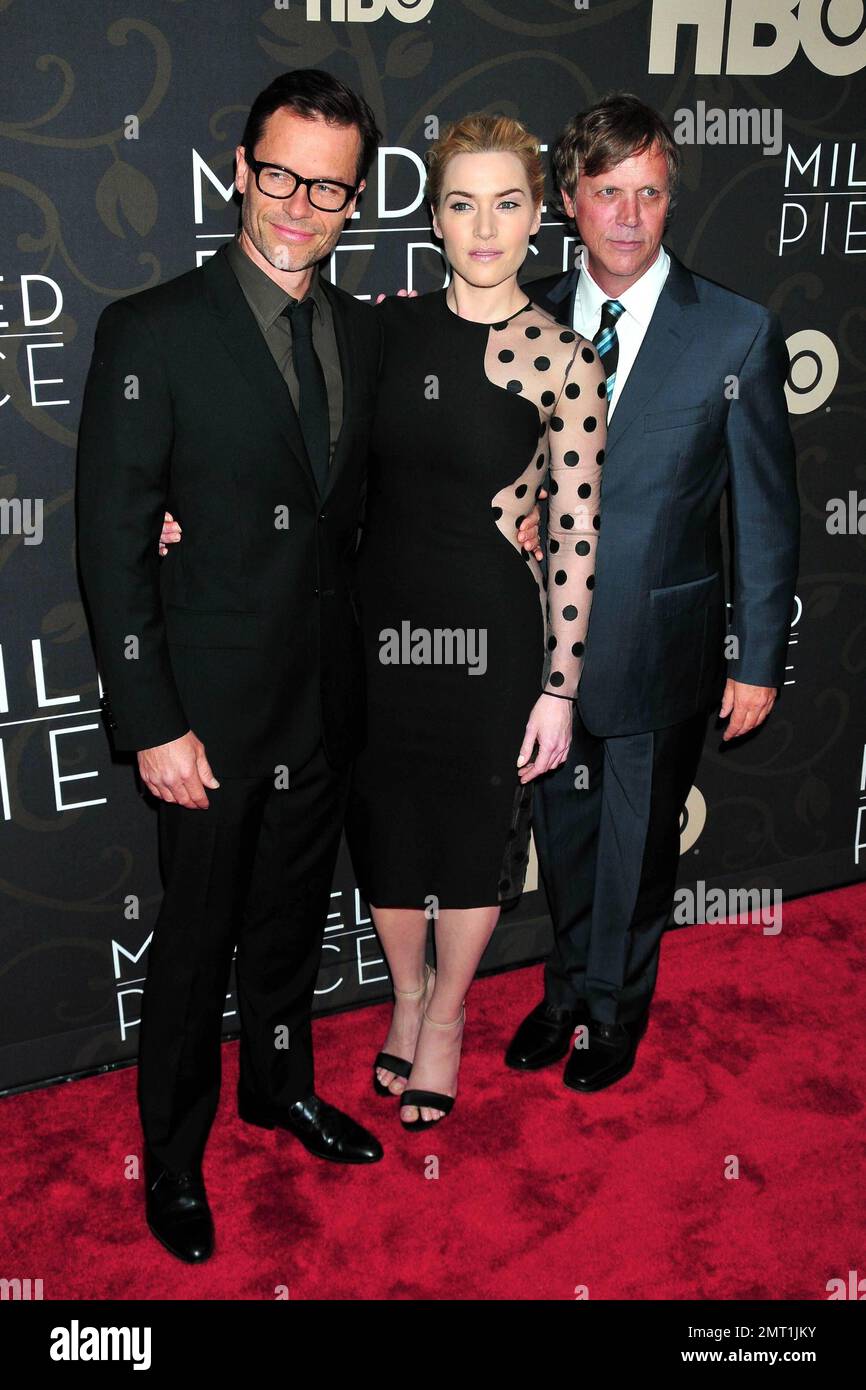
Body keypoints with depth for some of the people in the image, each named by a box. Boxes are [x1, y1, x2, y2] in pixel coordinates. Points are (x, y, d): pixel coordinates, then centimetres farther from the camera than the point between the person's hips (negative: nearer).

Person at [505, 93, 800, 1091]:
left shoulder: (739, 334, -9)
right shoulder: (526, 317, -1)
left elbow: (767, 511, -6)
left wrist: (759, 659, -5)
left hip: (660, 644, -2)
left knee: (637, 842, 14)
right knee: (563, 833, 19)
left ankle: (614, 1012, 39)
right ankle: (568, 992, 43)